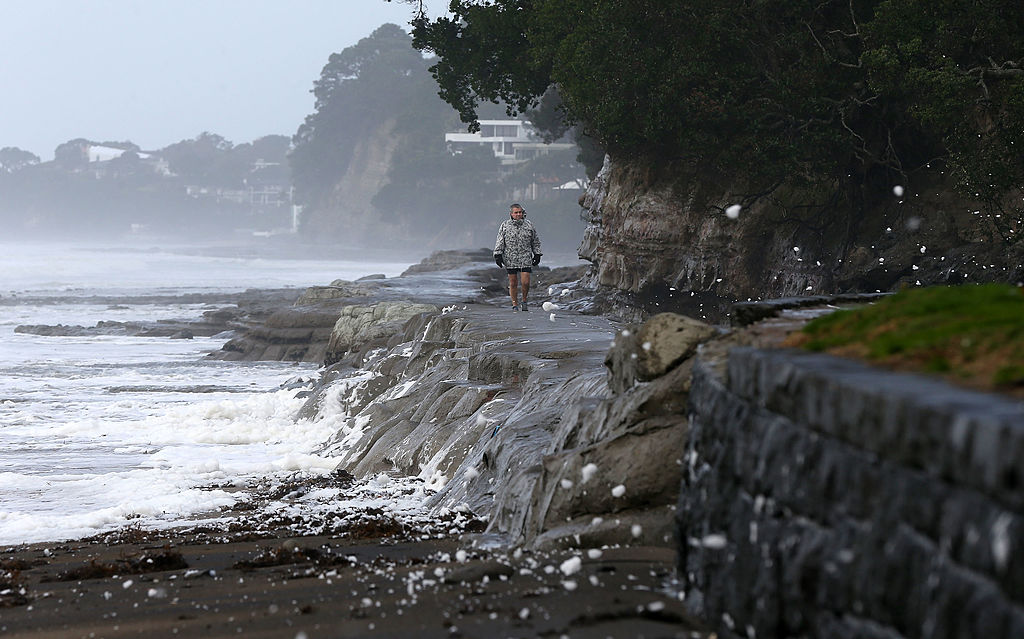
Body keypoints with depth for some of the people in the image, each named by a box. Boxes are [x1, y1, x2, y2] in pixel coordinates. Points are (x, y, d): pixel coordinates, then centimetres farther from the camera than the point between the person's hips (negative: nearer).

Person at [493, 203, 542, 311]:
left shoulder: (529, 225, 7)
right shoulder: (505, 226, 4)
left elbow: (536, 241, 15)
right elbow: (499, 242, 5)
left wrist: (537, 254, 13)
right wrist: (498, 255, -2)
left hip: (526, 259, 0)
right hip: (510, 260, 0)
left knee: (525, 282, -8)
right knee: (513, 283, 3)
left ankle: (524, 300, 15)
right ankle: (515, 305, 12)